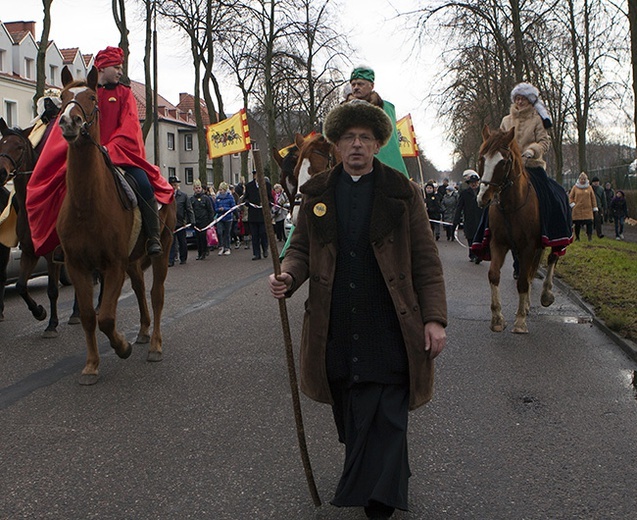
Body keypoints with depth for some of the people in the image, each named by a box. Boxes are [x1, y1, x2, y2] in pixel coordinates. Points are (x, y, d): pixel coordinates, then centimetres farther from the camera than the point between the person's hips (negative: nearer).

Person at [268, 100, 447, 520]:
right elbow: (302, 248, 15)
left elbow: (426, 261, 2)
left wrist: (434, 318, -5)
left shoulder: (403, 192, 3)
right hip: (334, 329, 3)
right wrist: (288, 277, -8)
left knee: (384, 419, -6)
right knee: (349, 418, 13)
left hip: (388, 329, -3)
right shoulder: (316, 193, 10)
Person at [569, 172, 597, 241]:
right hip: (577, 209, 0)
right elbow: (570, 197, 10)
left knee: (589, 223, -11)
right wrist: (572, 204, -5)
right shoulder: (575, 187, 4)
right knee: (577, 224, 5)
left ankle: (590, 236, -9)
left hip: (588, 210, 0)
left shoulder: (589, 187, 7)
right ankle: (577, 237, 18)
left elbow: (593, 198, 9)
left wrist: (594, 208, 7)